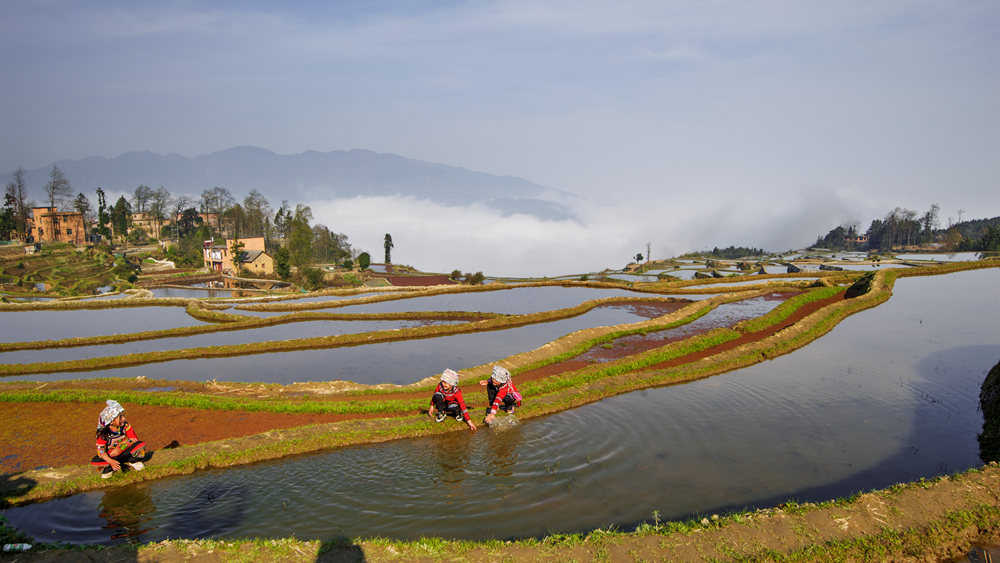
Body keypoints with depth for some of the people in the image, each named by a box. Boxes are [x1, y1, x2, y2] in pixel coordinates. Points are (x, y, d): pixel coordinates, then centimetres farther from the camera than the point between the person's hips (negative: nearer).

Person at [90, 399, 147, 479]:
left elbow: (134, 440, -11)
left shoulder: (126, 426, -12)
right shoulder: (103, 433, -17)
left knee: (141, 444, -25)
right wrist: (110, 461, -32)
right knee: (94, 462, -30)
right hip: (110, 456, -1)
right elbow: (100, 450, -16)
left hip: (125, 452, 1)